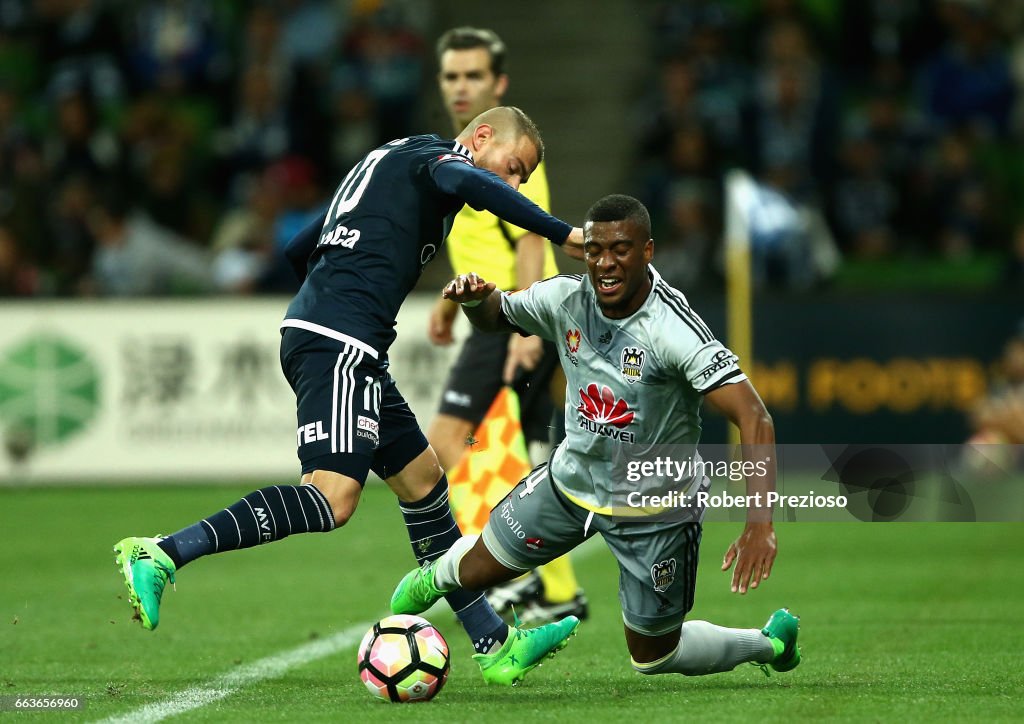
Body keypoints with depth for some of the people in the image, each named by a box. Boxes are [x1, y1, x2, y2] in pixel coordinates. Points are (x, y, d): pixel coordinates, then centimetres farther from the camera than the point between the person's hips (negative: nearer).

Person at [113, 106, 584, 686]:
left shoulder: (389, 162, 29)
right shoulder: (435, 153, 2)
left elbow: (300, 249, 33)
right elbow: (465, 182, -24)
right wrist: (563, 233, -27)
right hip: (340, 342, -11)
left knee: (422, 480, 14)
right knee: (333, 497, -21)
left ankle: (496, 646, 19)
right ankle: (161, 556, -27)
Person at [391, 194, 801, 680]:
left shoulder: (673, 330, -32)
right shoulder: (565, 298, -15)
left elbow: (754, 419, -38)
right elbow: (496, 316, 6)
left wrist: (760, 525, -48)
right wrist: (475, 297, -20)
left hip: (655, 508, -4)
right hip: (573, 478, 4)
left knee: (652, 655, 10)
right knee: (478, 568, 15)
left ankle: (770, 642, 35)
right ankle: (436, 577, 53)